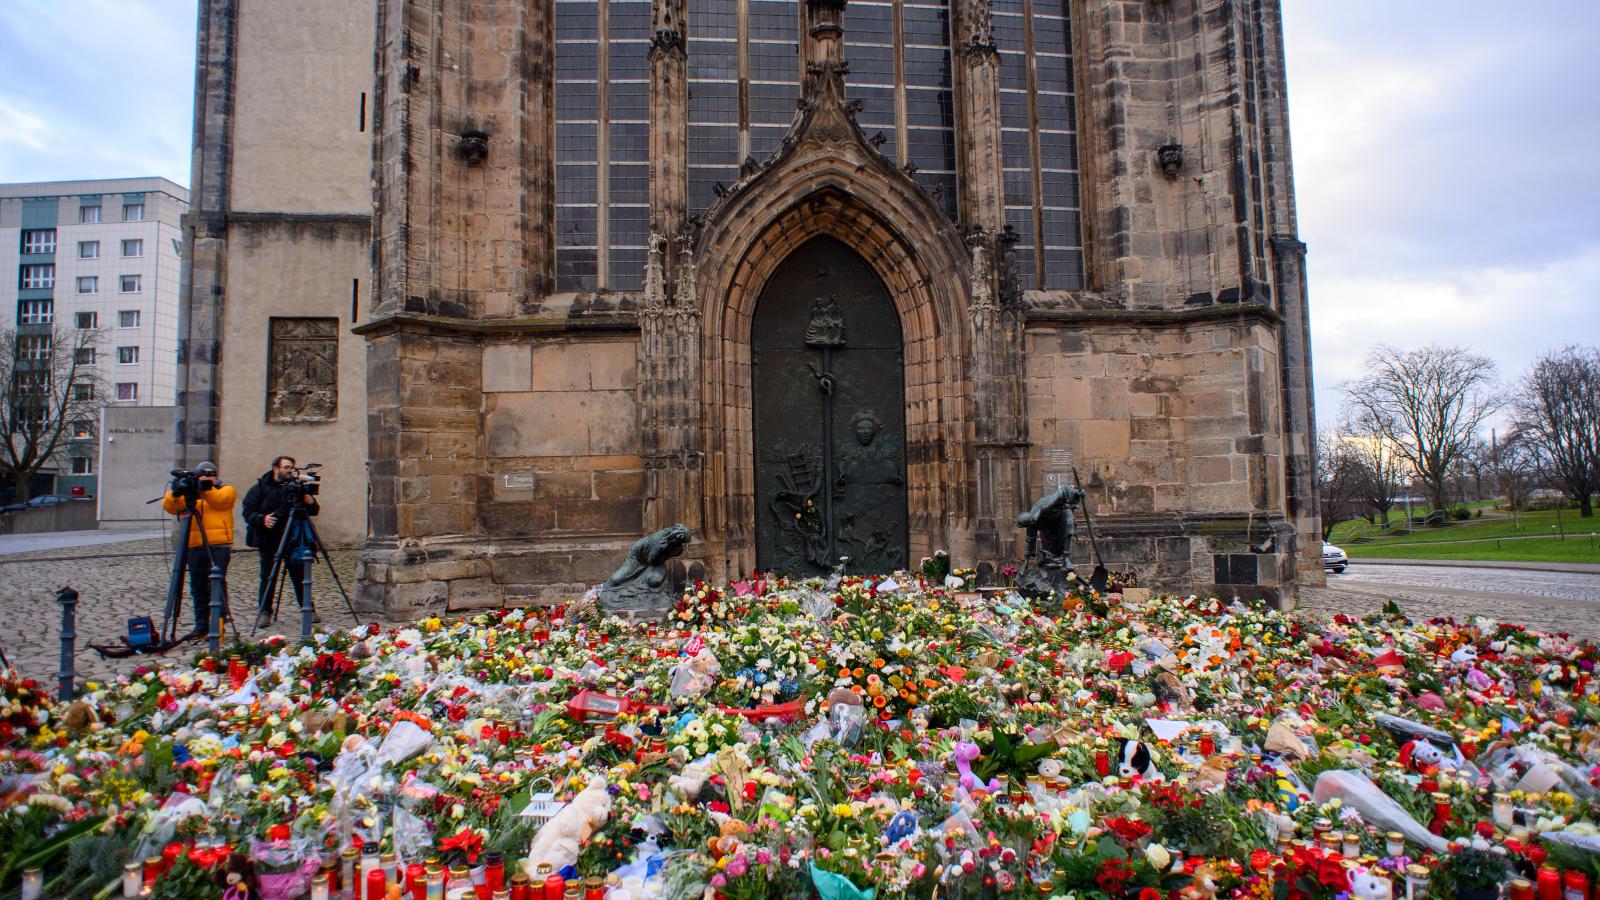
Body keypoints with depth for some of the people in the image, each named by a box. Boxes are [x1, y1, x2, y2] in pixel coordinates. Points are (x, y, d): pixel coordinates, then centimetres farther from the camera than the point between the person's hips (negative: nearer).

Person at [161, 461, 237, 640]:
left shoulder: (226, 490, 9)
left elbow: (220, 500, -12)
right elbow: (169, 507, 5)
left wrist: (207, 489, -24)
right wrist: (175, 494, -12)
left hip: (218, 544, -5)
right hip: (194, 546, 5)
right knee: (198, 589, 10)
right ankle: (201, 626, 19)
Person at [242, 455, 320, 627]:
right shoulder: (261, 488, 3)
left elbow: (314, 511, 9)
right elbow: (248, 512, -3)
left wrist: (309, 501, -13)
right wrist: (262, 519, -21)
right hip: (269, 541, -1)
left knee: (300, 576, 2)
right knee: (267, 577, 3)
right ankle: (264, 612, 12)